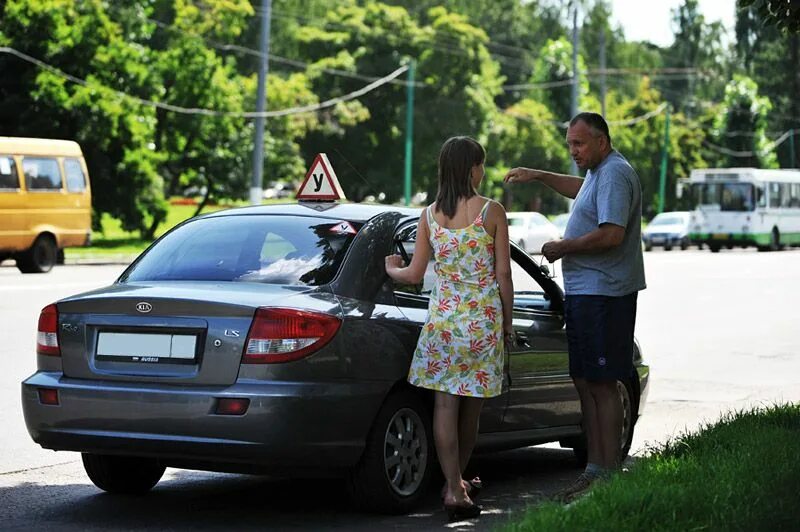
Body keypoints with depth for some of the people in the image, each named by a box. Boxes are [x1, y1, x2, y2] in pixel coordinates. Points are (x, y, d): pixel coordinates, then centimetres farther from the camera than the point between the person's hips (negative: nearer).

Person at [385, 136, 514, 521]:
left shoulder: (430, 215, 2)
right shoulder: (492, 212, -5)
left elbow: (414, 274, 5)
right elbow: (503, 276, -4)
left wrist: (391, 269, 27)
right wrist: (507, 322, 9)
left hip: (443, 318, 1)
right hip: (484, 318, -1)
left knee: (445, 404, 1)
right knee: (472, 405, 13)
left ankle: (454, 488, -7)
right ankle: (459, 480, 27)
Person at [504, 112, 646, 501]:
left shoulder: (615, 174, -15)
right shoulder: (599, 173, 19)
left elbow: (612, 234, -25)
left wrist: (564, 247, -14)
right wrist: (539, 176, 37)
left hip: (603, 295, -11)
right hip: (584, 292, 11)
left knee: (602, 385, -8)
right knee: (585, 383, 12)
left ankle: (609, 474, -5)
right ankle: (595, 468, 16)